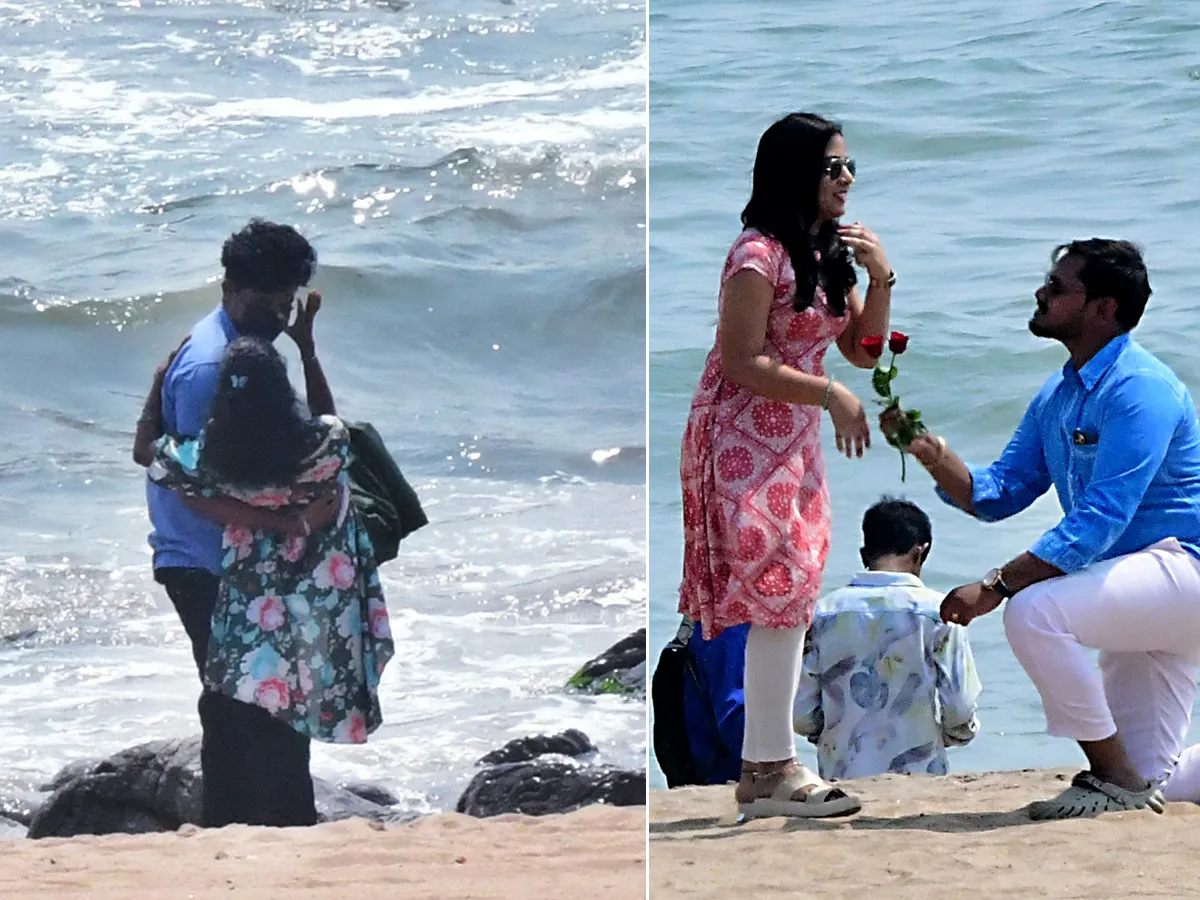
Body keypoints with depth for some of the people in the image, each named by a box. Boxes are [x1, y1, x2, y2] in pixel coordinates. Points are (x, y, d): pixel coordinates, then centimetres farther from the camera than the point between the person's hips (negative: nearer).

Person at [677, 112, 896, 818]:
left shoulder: (830, 252, 10)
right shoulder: (760, 255, -17)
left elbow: (863, 350, 12)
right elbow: (740, 363, -19)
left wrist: (880, 277, -3)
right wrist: (831, 396, -19)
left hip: (797, 443, 9)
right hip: (746, 440, -9)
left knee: (790, 603, 9)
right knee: (781, 599, -10)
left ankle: (767, 765, 14)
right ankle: (770, 771, -6)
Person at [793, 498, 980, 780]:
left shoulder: (822, 612, 3)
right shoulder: (937, 612, -2)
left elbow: (801, 715, 2)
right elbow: (961, 715, -3)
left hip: (840, 776, 3)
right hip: (919, 775, -3)